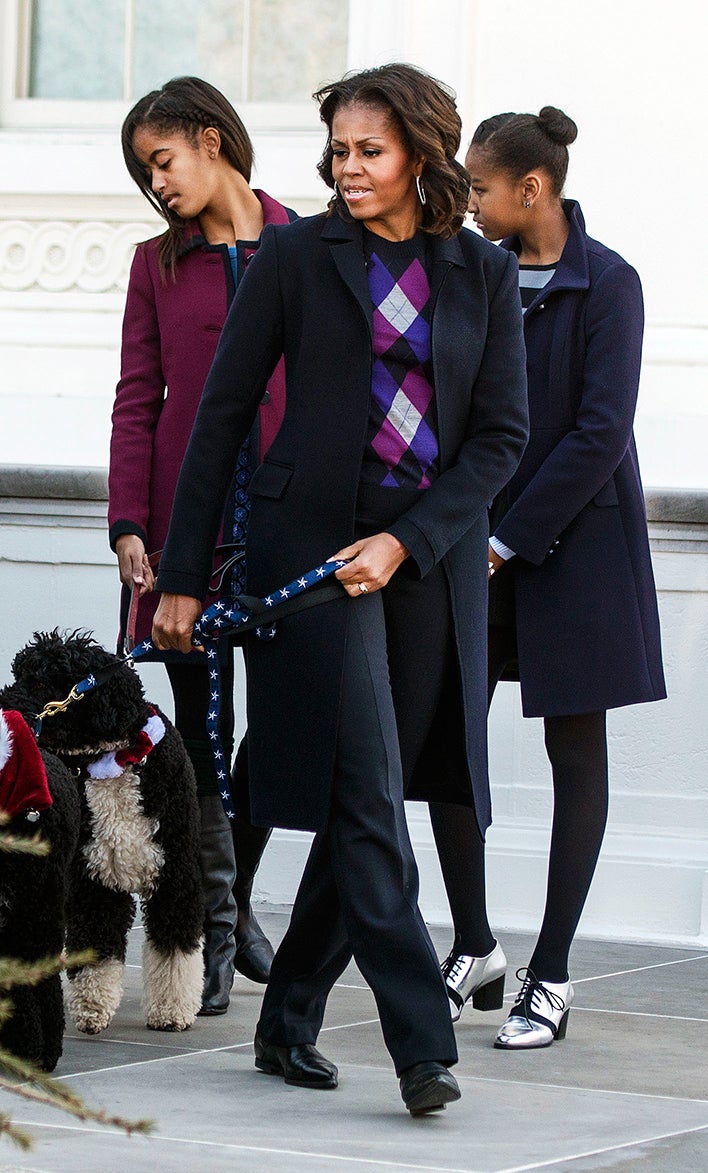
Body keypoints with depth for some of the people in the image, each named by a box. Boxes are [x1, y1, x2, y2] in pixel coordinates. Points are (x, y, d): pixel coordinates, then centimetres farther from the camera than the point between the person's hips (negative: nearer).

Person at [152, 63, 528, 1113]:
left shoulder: (483, 275, 6)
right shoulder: (294, 256, 0)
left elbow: (502, 434, 3)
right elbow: (224, 414, 2)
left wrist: (407, 542, -11)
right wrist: (183, 575, 0)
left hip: (434, 554, 3)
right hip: (313, 542, -3)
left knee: (363, 801, 7)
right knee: (366, 798, -11)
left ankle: (289, 1022, 20)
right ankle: (423, 1044, -13)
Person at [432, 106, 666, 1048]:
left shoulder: (606, 284, -10)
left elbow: (600, 432, -15)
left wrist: (512, 538, -16)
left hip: (574, 541, -6)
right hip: (478, 539, 6)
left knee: (576, 754, 2)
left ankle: (551, 978, 6)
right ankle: (475, 949, 16)